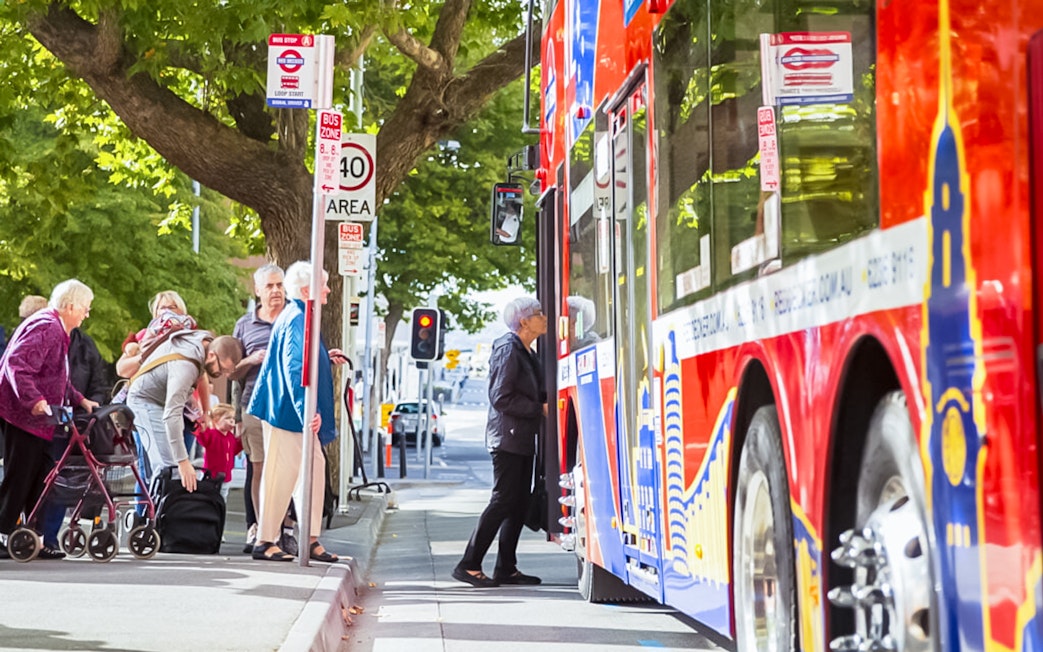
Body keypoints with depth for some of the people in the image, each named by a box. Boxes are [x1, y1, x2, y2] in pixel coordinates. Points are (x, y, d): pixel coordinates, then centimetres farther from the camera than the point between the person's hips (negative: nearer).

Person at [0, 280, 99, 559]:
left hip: (38, 419, 11)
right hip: (24, 414, -11)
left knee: (40, 478, 10)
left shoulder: (58, 330, 20)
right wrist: (34, 400, -32)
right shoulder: (45, 328, -15)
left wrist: (80, 400, 21)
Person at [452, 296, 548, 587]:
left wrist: (545, 403, 6)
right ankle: (469, 565, -6)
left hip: (523, 440, 10)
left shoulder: (526, 352, 17)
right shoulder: (508, 350, -13)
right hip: (507, 439, -10)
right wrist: (540, 409, -15)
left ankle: (506, 568, 13)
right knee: (503, 501, -10)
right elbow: (502, 398, -19)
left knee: (520, 504, 9)